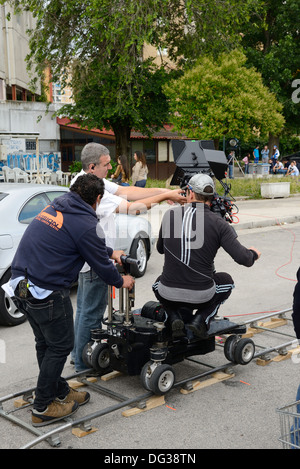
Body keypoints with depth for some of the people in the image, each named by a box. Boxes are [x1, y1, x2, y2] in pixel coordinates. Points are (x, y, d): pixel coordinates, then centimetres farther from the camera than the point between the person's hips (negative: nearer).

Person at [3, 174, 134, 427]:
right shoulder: (85, 224, -14)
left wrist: (111, 252, 35)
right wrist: (121, 281, 17)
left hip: (21, 285, 9)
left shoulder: (53, 208, 12)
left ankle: (60, 392, 38)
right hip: (47, 294, -9)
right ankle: (42, 409, 18)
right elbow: (100, 264, -3)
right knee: (60, 346, 8)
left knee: (45, 344, 21)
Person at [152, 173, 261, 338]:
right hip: (201, 296, -1)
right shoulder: (218, 223, -9)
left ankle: (175, 315, 9)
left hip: (169, 294, 2)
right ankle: (201, 319, 9)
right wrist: (254, 254, 13)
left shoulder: (170, 215, -2)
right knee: (226, 280, 30)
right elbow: (242, 258, -11)